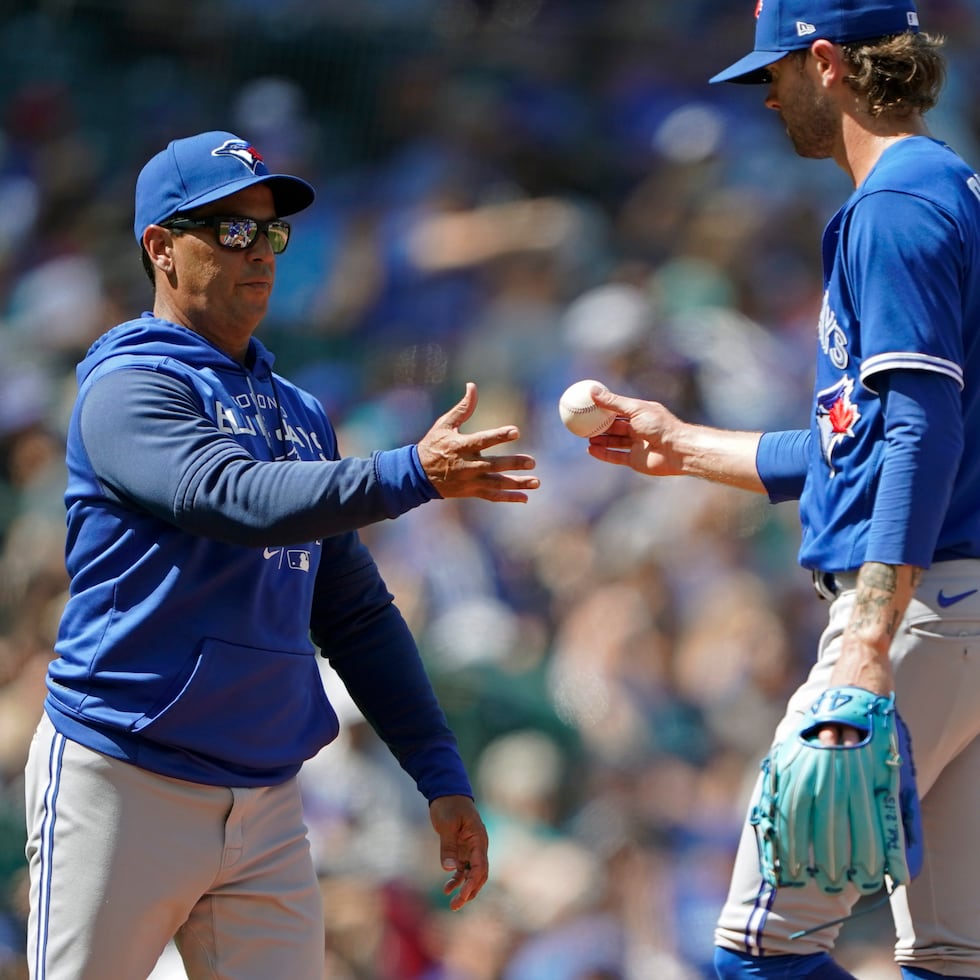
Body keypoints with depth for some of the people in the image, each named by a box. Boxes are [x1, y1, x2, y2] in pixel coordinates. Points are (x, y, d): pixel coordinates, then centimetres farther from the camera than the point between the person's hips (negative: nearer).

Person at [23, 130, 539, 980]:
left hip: (267, 808, 6)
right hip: (122, 785, -6)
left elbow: (357, 614, 18)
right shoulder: (128, 387, -5)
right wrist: (413, 475, -34)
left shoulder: (300, 415, 17)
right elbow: (237, 498, -24)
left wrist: (442, 778, 9)